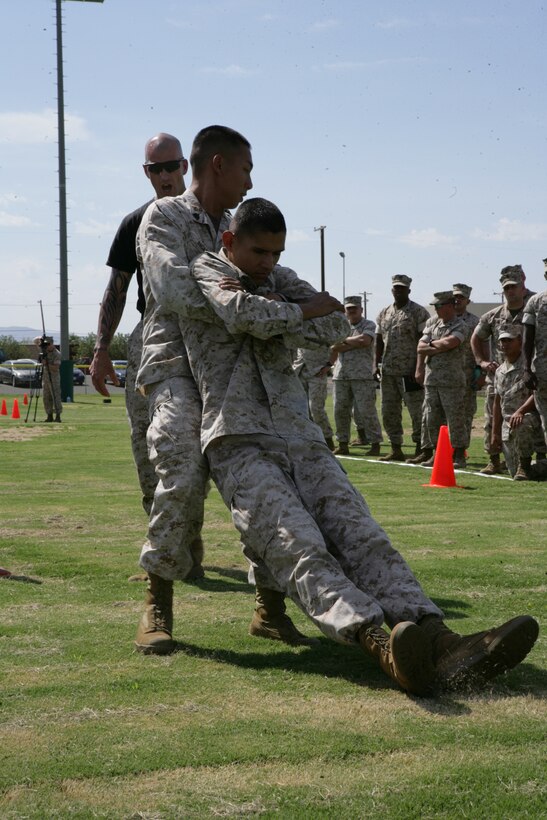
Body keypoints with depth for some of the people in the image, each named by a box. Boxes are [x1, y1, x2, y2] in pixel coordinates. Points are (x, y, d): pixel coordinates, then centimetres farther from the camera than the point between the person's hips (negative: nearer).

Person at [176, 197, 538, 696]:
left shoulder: (282, 280, 25)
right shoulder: (206, 272, 7)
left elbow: (336, 327, 9)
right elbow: (242, 313, -14)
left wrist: (274, 326, -2)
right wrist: (301, 313, 3)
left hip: (300, 437, 6)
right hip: (239, 443, -5)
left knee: (360, 533, -18)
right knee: (299, 546, -28)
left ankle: (438, 641, -37)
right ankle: (382, 646, -51)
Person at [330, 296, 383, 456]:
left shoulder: (368, 325, 4)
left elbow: (365, 340, -15)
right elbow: (333, 348, 10)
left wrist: (345, 341, -4)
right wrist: (354, 344, -5)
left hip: (362, 376, -5)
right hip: (340, 375, 5)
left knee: (366, 410, -7)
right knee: (340, 410, 4)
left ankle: (375, 444, -2)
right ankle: (343, 444, 13)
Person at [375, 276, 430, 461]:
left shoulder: (418, 312, -3)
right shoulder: (384, 314, 15)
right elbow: (379, 341, 18)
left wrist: (419, 368, -14)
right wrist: (377, 365, 8)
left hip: (410, 371, -6)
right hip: (388, 370, 6)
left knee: (417, 411, -4)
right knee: (389, 412, 7)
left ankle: (419, 449, 2)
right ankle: (396, 449, 14)